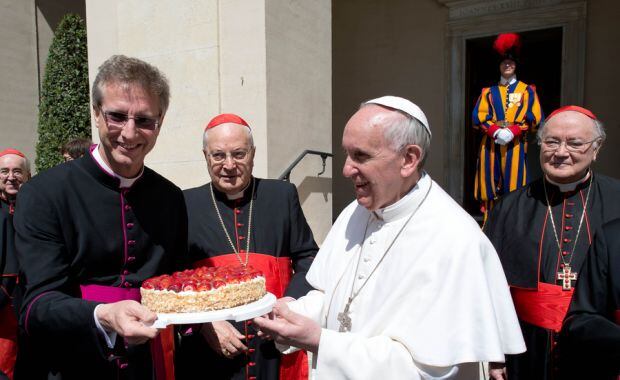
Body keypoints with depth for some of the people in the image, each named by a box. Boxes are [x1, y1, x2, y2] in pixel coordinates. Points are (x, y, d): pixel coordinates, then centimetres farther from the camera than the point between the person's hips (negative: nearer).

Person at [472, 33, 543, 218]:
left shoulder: (527, 90, 11)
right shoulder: (489, 91, 14)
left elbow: (534, 118, 1)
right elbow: (479, 117, 3)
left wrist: (512, 132, -13)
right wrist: (496, 131, -13)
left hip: (515, 145, -1)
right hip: (490, 144, 1)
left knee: (514, 187, -4)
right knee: (490, 186, 0)